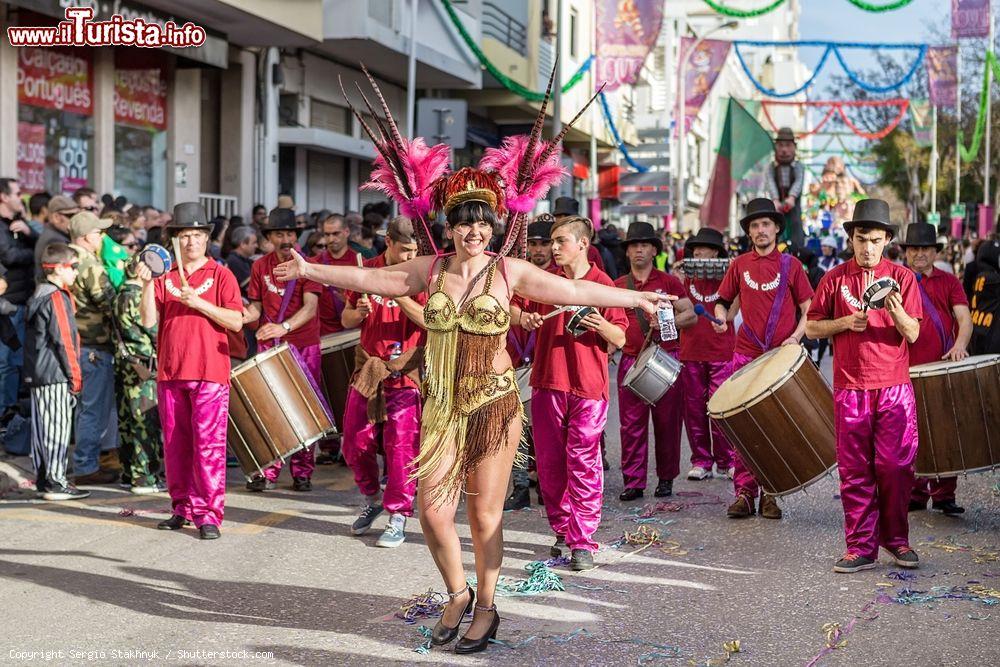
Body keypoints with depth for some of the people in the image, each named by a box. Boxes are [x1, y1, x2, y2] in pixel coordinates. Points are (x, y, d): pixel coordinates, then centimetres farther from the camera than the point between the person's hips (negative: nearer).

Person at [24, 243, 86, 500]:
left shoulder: (39, 296, 16)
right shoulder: (57, 298, -14)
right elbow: (63, 341, -17)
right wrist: (75, 375, -11)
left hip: (36, 373, 10)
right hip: (55, 374, -10)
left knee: (41, 428, 12)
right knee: (58, 428, -6)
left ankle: (43, 481, 17)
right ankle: (56, 484, -4)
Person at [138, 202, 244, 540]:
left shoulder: (220, 275, 3)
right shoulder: (165, 276, 11)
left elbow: (236, 321, -7)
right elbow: (148, 321, 2)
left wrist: (198, 302, -15)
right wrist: (147, 283, -10)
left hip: (210, 372, -4)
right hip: (170, 373, 4)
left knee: (208, 444, -7)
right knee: (175, 445, 9)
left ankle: (208, 514, -5)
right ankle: (182, 509, 20)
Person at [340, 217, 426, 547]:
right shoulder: (366, 271, 8)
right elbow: (346, 319, 15)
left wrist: (398, 293, -25)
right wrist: (360, 311, -8)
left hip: (405, 373, -4)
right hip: (368, 368, 4)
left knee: (401, 446, -5)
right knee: (356, 443, 9)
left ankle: (398, 517, 5)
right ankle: (372, 498, 32)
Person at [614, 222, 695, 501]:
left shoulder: (668, 282, 4)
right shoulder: (618, 286, 10)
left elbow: (690, 315, 3)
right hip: (631, 361, 2)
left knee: (667, 422, 3)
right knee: (632, 423, -2)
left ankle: (666, 479, 15)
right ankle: (633, 481, 3)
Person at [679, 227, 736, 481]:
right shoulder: (687, 278, 11)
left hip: (721, 352, -3)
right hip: (691, 351, 3)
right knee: (694, 409, 4)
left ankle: (726, 462, 5)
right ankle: (701, 461, 13)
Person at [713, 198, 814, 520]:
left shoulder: (790, 265, 1)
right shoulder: (740, 264, 7)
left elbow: (808, 310, 2)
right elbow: (722, 300, 17)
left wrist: (795, 337, -14)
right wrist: (721, 316, -4)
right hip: (745, 356, 2)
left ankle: (770, 493, 13)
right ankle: (744, 492, 8)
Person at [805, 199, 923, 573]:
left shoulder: (902, 277, 6)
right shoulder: (835, 279, 7)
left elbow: (912, 335, 0)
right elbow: (812, 328, 7)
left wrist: (896, 312, -20)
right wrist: (845, 322, -10)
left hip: (895, 387, 0)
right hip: (851, 388, 0)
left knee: (896, 466, -1)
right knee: (855, 470, 2)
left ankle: (896, 539, 16)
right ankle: (861, 547, 8)